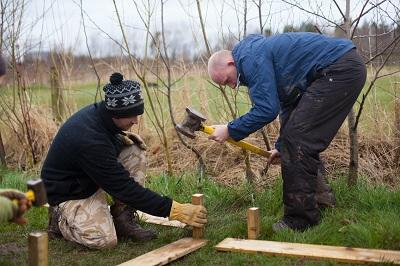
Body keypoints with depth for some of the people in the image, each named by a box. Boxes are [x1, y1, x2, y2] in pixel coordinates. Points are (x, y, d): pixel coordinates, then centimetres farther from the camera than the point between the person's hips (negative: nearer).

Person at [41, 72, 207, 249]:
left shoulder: (98, 111, -11)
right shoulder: (90, 141, -36)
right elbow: (124, 187, -33)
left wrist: (120, 137, -10)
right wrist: (173, 210, -32)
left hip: (93, 179, 9)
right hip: (70, 193, -8)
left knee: (135, 152, -8)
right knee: (104, 240, -28)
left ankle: (123, 218, -5)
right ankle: (60, 217, 2)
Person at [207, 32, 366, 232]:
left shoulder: (251, 58, -13)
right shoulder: (261, 55, 20)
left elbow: (266, 110, -19)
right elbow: (287, 105, 26)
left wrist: (230, 131, -8)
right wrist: (281, 146, 29)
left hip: (340, 70, -11)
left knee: (297, 139, -10)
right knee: (301, 140, 18)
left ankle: (300, 220, -4)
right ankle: (320, 195, 31)